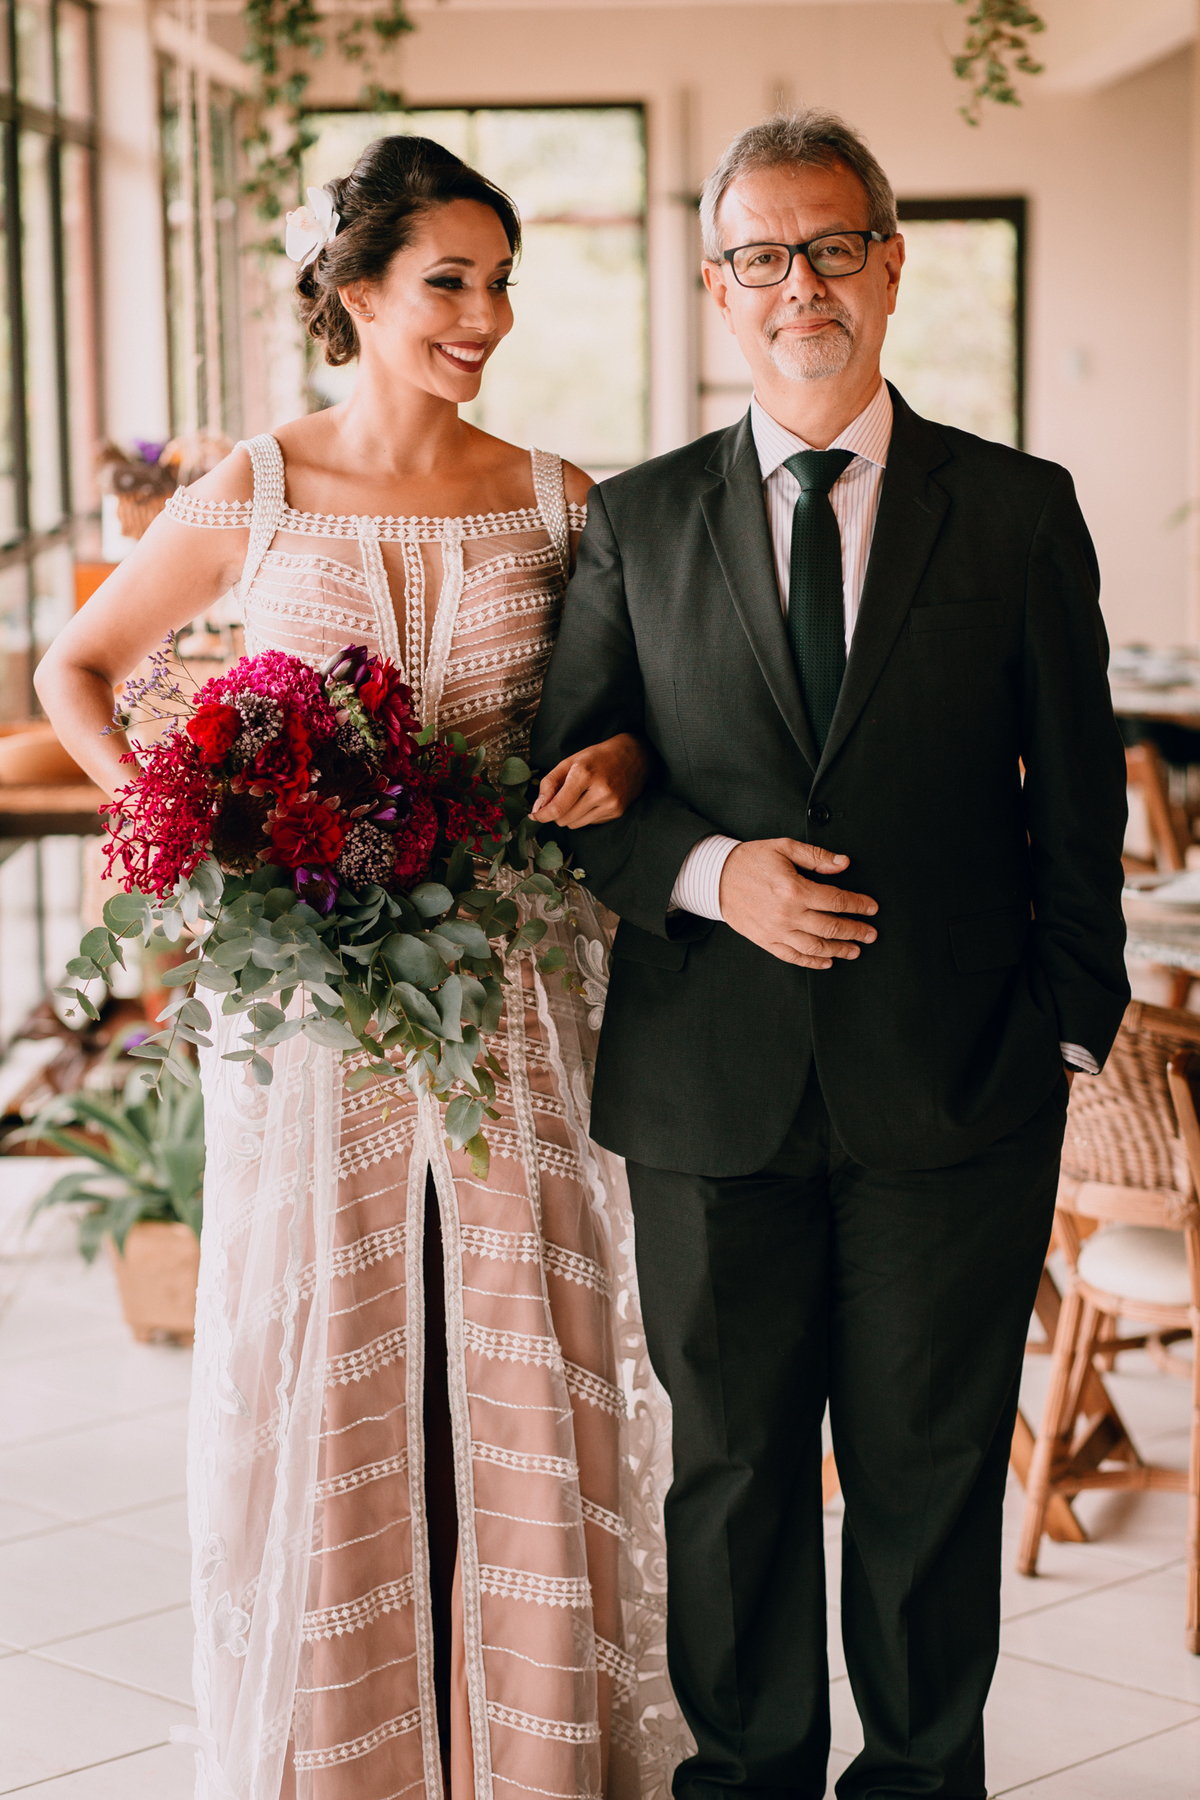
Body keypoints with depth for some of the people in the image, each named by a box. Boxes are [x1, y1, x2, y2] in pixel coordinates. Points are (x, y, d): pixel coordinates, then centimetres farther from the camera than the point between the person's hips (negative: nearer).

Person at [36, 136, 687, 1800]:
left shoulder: (556, 504, 3)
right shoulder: (253, 498, 0)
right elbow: (76, 672, 12)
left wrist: (619, 763, -10)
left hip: (509, 991, 1)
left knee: (520, 1371, 5)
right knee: (321, 1371, 6)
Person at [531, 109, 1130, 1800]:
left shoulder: (1020, 511, 3)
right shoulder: (637, 521, 6)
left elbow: (1077, 793, 5)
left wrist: (1071, 1019, 0)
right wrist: (710, 873, -11)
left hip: (952, 1091, -1)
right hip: (711, 1082, 1)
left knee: (932, 1469, 9)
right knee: (732, 1466, 12)